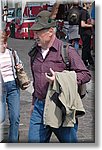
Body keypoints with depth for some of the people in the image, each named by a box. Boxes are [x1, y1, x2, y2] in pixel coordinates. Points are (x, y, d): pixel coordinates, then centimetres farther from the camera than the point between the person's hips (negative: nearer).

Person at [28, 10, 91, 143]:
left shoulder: (66, 50, -9)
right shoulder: (35, 52, 11)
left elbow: (86, 74, -10)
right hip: (39, 107, 5)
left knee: (69, 141, 7)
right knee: (34, 141, 4)